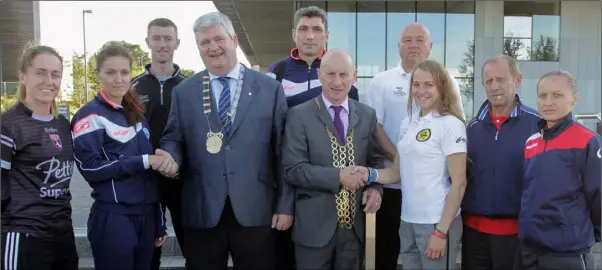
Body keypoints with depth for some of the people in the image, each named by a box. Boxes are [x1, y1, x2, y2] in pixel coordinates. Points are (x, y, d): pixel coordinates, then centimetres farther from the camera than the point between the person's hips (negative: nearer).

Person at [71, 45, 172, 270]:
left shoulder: (137, 113, 13)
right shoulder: (90, 115, -5)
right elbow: (89, 167, -16)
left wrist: (159, 223, 15)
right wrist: (144, 161, -17)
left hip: (146, 216, 6)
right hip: (112, 219, -6)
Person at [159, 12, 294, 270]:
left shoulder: (270, 88, 3)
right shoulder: (183, 92, 8)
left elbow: (283, 150, 1)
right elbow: (173, 139, 9)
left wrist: (285, 206, -2)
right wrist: (170, 157, -15)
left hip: (256, 211, -1)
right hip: (202, 212, 1)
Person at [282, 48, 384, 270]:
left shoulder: (367, 115, 5)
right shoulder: (299, 116, -7)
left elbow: (375, 160, 11)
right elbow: (293, 169, -12)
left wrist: (376, 188, -8)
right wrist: (338, 176, -21)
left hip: (354, 225, 4)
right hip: (314, 226, -3)